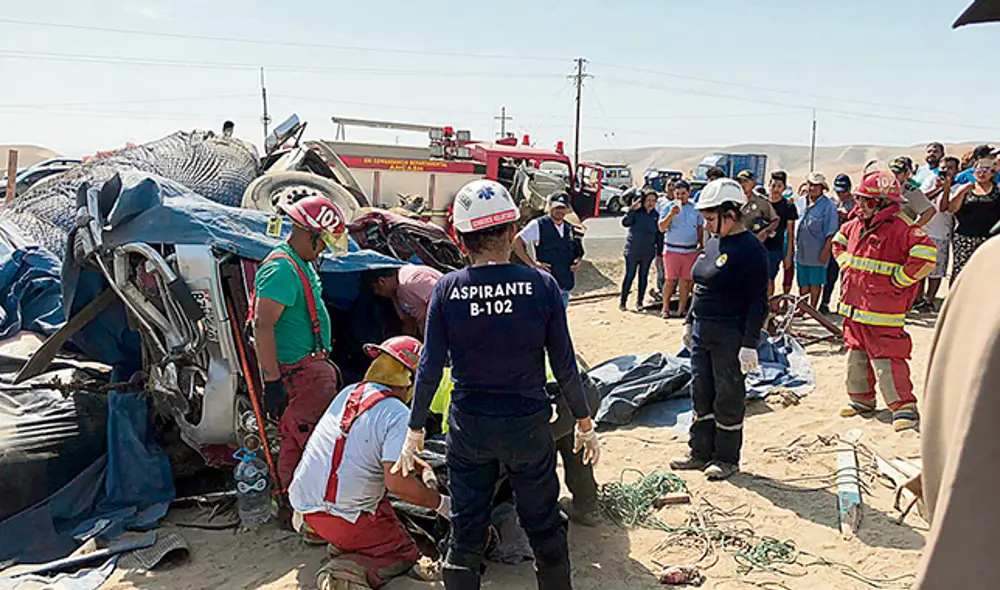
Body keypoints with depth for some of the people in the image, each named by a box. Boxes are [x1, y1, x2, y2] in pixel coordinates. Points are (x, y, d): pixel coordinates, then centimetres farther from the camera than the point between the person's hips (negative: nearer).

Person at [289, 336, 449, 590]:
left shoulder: (348, 393, 7)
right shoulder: (398, 415, -16)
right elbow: (397, 482, -24)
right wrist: (441, 504, -10)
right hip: (347, 519, -7)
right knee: (406, 554, 12)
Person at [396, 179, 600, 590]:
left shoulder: (447, 289, -9)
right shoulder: (541, 284, -11)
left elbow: (430, 368, -7)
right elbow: (564, 367, -7)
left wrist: (415, 431, 5)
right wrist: (584, 422, 6)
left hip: (468, 428, 1)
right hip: (528, 425, 0)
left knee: (466, 531, 16)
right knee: (545, 528, 17)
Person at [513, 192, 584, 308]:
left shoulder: (569, 228, 12)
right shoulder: (538, 225, -6)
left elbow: (577, 251, 26)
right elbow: (517, 242, -10)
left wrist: (577, 262, 3)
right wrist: (533, 264, -12)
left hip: (566, 285, 7)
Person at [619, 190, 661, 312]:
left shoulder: (656, 216, 5)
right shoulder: (636, 212, -5)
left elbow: (659, 235, 9)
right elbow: (625, 223, -20)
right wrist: (632, 210, -31)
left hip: (648, 252, 3)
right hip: (632, 251, -3)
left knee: (643, 277, 9)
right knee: (629, 276, -2)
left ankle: (639, 302, 20)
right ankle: (622, 301, 8)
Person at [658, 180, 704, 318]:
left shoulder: (695, 208, 10)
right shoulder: (669, 207, -1)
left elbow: (700, 228, 18)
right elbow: (661, 228, -9)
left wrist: (701, 245, 11)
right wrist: (671, 214, -22)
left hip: (691, 250, 3)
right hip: (672, 249, -3)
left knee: (686, 280, 5)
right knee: (671, 280, -4)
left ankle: (682, 308, 14)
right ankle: (665, 308, 7)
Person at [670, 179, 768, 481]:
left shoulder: (750, 249, -16)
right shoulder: (713, 242, 10)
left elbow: (758, 301, -17)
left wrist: (749, 344, -19)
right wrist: (689, 322, 19)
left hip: (730, 337, -8)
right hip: (702, 332, 8)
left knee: (728, 399, 6)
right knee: (701, 394, 16)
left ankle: (727, 459, 22)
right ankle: (701, 453, 29)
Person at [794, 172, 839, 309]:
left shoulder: (828, 205, -8)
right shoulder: (800, 202, 10)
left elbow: (830, 231, -11)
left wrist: (825, 250, -15)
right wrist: (794, 244, 16)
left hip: (817, 253, -5)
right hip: (800, 251, 5)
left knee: (815, 283, 5)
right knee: (803, 283, 14)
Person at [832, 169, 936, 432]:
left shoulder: (900, 227, -16)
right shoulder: (856, 224, 10)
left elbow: (926, 254, -29)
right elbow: (839, 241, 31)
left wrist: (898, 280, -21)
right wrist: (846, 267, 18)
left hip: (882, 312, -8)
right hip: (854, 306, 9)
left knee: (887, 359, -8)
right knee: (857, 355, 17)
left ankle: (904, 407, 3)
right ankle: (861, 400, 30)